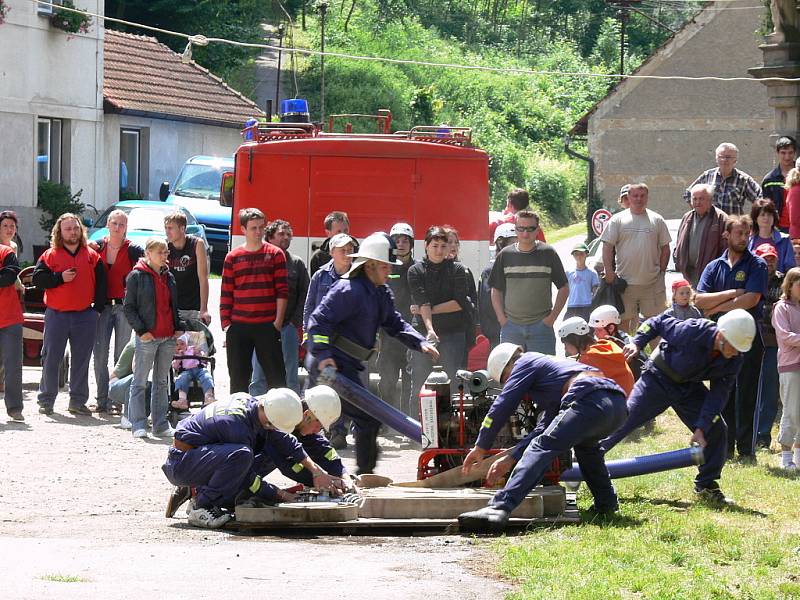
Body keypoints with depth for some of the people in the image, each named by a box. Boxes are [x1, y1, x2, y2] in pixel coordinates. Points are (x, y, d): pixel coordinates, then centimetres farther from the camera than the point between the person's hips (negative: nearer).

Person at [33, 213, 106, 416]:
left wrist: (98, 307, 1)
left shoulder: (92, 256, 9)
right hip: (56, 314, -2)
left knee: (81, 360, 5)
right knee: (51, 359, 0)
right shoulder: (50, 255, 3)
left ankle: (78, 401, 12)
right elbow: (37, 279, -4)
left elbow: (101, 283, 9)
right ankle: (46, 401, 7)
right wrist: (60, 278, -15)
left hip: (85, 316, 2)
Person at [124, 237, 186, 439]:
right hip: (147, 337, -6)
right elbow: (128, 307, -5)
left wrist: (180, 327, 8)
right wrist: (141, 330, -14)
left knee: (162, 382, 10)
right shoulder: (137, 276, -4)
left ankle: (160, 424, 14)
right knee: (140, 382, -3)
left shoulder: (169, 277, 14)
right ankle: (138, 425, -2)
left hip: (168, 337, 6)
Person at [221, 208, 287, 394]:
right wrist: (226, 323, 2)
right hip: (238, 326, 2)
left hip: (267, 326, -2)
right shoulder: (233, 257, 7)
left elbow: (282, 290, 0)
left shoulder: (275, 254, 2)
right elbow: (226, 293, 9)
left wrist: (278, 321, -7)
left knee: (276, 375, -2)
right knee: (238, 378, 6)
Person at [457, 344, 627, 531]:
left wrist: (481, 447, 16)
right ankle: (606, 502, 28)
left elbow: (503, 405, 10)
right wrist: (510, 459, 33)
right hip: (619, 405, 9)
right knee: (585, 443, 37)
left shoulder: (526, 362, 17)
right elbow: (544, 428, 38)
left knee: (541, 449, -14)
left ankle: (499, 508, -30)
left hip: (590, 401, -9)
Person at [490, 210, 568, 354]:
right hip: (510, 326, 2)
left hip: (541, 325, -2)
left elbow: (564, 288, 6)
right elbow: (496, 291, 13)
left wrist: (552, 317, -2)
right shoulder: (505, 255, 7)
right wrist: (502, 318, 2)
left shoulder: (547, 254, 2)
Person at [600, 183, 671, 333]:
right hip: (625, 282, -1)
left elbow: (665, 248, 11)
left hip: (652, 282, 1)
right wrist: (609, 271, -8)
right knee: (623, 321, 4)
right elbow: (608, 247, 1)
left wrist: (662, 271, 4)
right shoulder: (617, 220, 4)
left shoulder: (657, 220, 9)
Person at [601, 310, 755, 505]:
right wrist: (637, 343, -26)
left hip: (690, 388, 4)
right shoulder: (691, 332, -34)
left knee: (717, 430, -5)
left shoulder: (735, 359, -19)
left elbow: (719, 394, -16)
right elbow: (658, 323, -16)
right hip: (659, 379, -4)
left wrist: (701, 428, -21)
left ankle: (706, 486, 10)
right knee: (624, 419, -9)